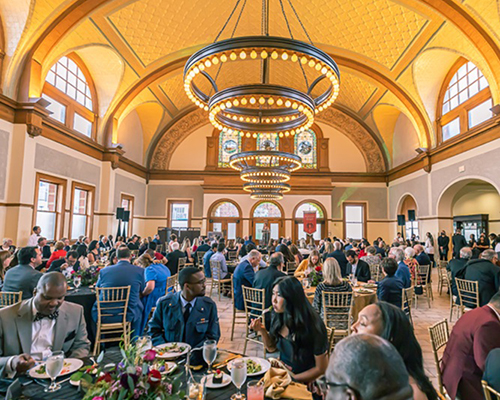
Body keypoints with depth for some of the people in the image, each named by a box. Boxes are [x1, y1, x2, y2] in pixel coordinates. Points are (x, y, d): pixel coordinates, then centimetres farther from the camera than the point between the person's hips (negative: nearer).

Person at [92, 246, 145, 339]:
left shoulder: (104, 271, -2)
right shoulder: (139, 271, -6)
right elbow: (142, 291, 11)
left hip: (103, 316, 1)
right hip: (128, 316, -1)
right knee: (139, 307, 31)